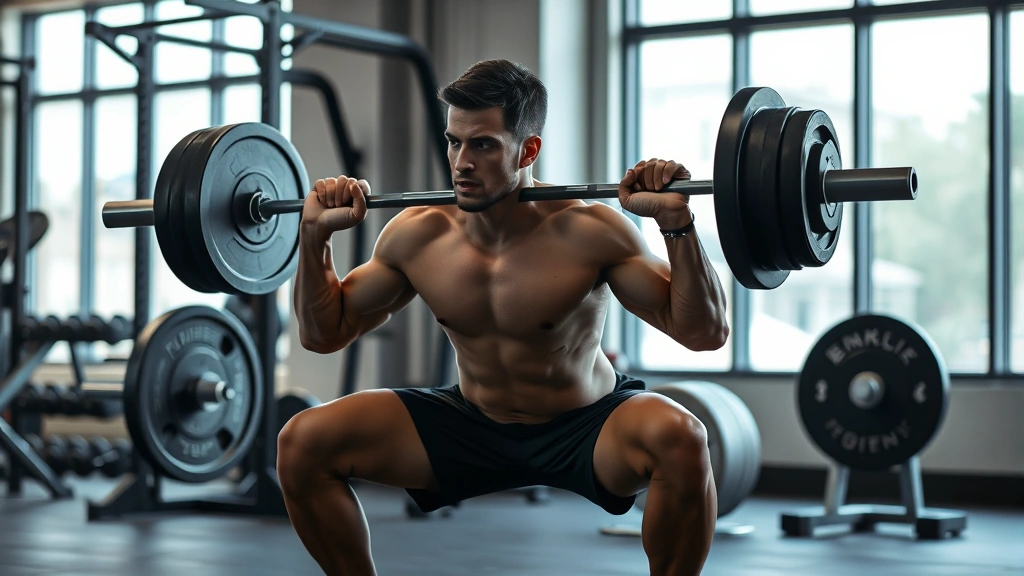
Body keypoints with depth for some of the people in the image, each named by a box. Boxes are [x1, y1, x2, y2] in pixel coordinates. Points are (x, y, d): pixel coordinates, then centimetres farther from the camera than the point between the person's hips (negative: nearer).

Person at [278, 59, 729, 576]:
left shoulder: (588, 234, -22)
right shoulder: (418, 236, -10)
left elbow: (705, 333, -23)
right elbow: (323, 334, 3)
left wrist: (677, 225, -34)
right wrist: (315, 236, -9)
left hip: (587, 427, -3)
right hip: (470, 428, 4)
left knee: (680, 437, -37)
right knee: (302, 443, -13)